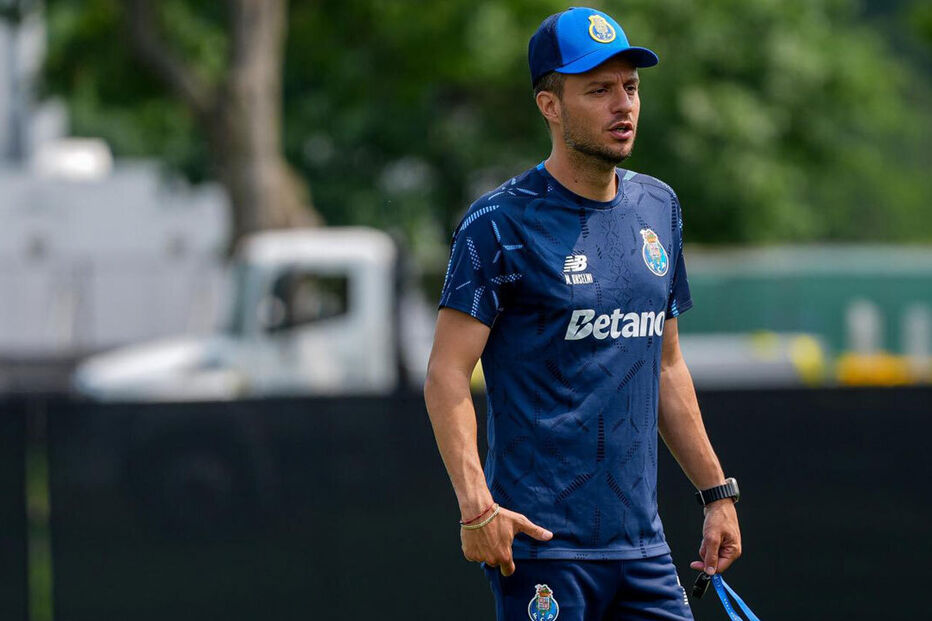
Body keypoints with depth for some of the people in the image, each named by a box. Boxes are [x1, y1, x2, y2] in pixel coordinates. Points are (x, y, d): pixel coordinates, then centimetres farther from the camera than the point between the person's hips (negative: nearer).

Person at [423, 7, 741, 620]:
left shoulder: (658, 208, 14)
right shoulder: (500, 223, -7)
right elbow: (446, 375, -11)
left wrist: (717, 491, 19)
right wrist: (475, 501, -23)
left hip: (643, 543, 6)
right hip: (541, 545, -6)